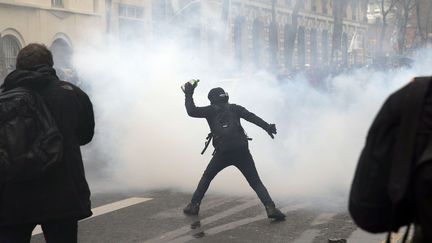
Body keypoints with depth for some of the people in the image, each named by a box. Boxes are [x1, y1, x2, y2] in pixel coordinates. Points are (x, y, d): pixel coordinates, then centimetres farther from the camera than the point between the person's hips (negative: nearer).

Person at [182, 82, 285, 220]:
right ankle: (270, 208, -15)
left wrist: (188, 95, 17)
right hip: (242, 152, 1)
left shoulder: (211, 110, 11)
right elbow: (252, 117, 4)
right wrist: (267, 127, -3)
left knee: (206, 178, 22)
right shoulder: (234, 108, 16)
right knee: (256, 182, 2)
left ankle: (194, 205, 20)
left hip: (222, 153, -1)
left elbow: (192, 111, 4)